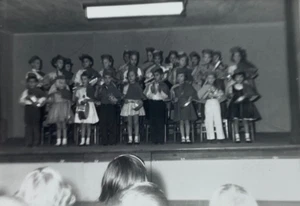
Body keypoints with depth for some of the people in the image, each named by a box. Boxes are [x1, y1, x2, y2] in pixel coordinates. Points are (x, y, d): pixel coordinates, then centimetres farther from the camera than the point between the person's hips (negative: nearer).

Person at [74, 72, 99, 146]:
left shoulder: (91, 88, 1)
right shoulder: (79, 89, 10)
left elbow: (93, 99, -3)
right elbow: (76, 98, 10)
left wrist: (87, 100, -19)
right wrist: (78, 102, -10)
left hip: (89, 107, -2)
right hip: (81, 107, 3)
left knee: (88, 124, 0)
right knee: (83, 124, 2)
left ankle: (88, 140, 7)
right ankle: (82, 140, 5)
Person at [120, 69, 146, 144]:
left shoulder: (138, 86, 2)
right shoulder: (126, 87, 8)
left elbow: (142, 96, -1)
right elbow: (124, 96, 9)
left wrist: (140, 103, -16)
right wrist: (125, 99, -12)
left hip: (136, 105, -2)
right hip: (128, 105, 2)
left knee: (136, 122, 0)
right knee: (129, 122, 3)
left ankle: (136, 138, 7)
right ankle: (130, 139, 9)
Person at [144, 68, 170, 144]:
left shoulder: (164, 85, 5)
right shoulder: (150, 85, 13)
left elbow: (166, 96, -4)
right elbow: (147, 95, 7)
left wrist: (160, 91, -11)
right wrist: (152, 91, -7)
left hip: (160, 103, -2)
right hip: (152, 103, 2)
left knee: (160, 122, -5)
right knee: (153, 122, -1)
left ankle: (161, 140, 3)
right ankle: (154, 140, 7)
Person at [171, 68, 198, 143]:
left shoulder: (188, 86, 4)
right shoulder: (175, 87, 10)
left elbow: (193, 94, 2)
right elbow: (173, 97, 10)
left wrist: (189, 100, -8)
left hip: (186, 105, -2)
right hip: (179, 105, 2)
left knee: (187, 121, -3)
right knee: (181, 122, 2)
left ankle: (187, 137, 2)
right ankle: (183, 138, 7)